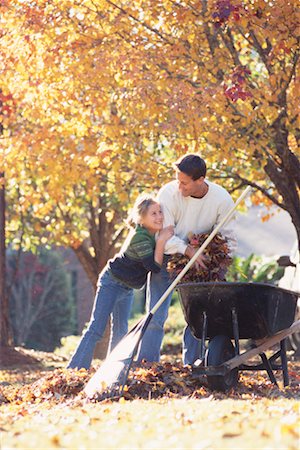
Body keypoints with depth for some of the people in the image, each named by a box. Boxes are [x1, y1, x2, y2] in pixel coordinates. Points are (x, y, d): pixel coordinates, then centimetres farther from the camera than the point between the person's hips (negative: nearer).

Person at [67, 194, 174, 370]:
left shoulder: (155, 232, -3)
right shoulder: (140, 237, -29)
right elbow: (154, 267, -32)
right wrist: (161, 241, -35)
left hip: (128, 287, 9)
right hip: (112, 283, -9)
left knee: (121, 331, 14)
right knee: (96, 329, -13)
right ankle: (74, 370, -14)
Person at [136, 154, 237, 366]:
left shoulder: (222, 199, -17)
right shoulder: (169, 193, -22)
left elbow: (229, 239, -7)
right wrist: (188, 250, -36)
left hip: (200, 261, 2)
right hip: (167, 258, -2)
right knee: (156, 316, -7)